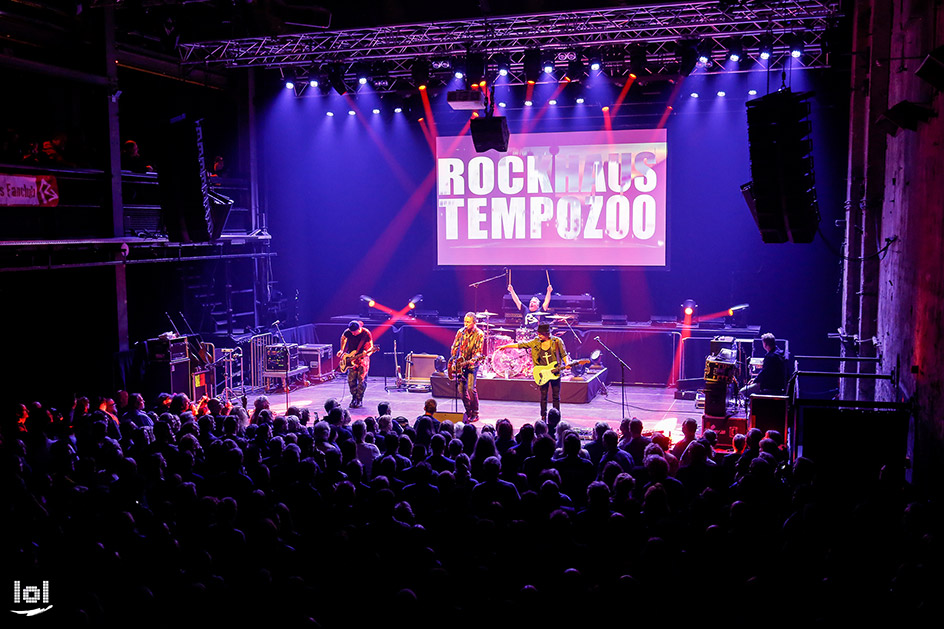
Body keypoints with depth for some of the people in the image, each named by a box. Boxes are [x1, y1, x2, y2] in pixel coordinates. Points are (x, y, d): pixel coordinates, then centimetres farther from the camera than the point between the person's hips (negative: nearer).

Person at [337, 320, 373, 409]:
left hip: (363, 358, -3)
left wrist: (366, 353, -30)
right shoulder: (348, 332, -9)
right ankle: (354, 398, 17)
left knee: (361, 380, -6)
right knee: (351, 380, 2)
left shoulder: (366, 333, -17)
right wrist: (342, 350, 9)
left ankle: (359, 400, 3)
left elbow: (371, 347, -10)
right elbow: (343, 338, 15)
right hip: (351, 358, 3)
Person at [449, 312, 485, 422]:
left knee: (470, 388, -14)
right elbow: (454, 348, 10)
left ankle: (475, 414, -4)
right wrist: (454, 362, 1)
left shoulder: (479, 334, -6)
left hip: (472, 365, -5)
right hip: (460, 364, 5)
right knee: (461, 389, 3)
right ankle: (468, 412, 17)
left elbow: (478, 351, -10)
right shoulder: (460, 332, 7)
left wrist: (473, 360, -28)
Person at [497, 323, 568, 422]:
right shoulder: (536, 343, 3)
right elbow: (520, 345, 6)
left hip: (555, 372, -2)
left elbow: (563, 354, 3)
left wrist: (566, 365, -13)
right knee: (543, 396, 4)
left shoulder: (557, 341, -3)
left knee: (556, 396, 3)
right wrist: (505, 346, 5)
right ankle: (543, 418, 13)